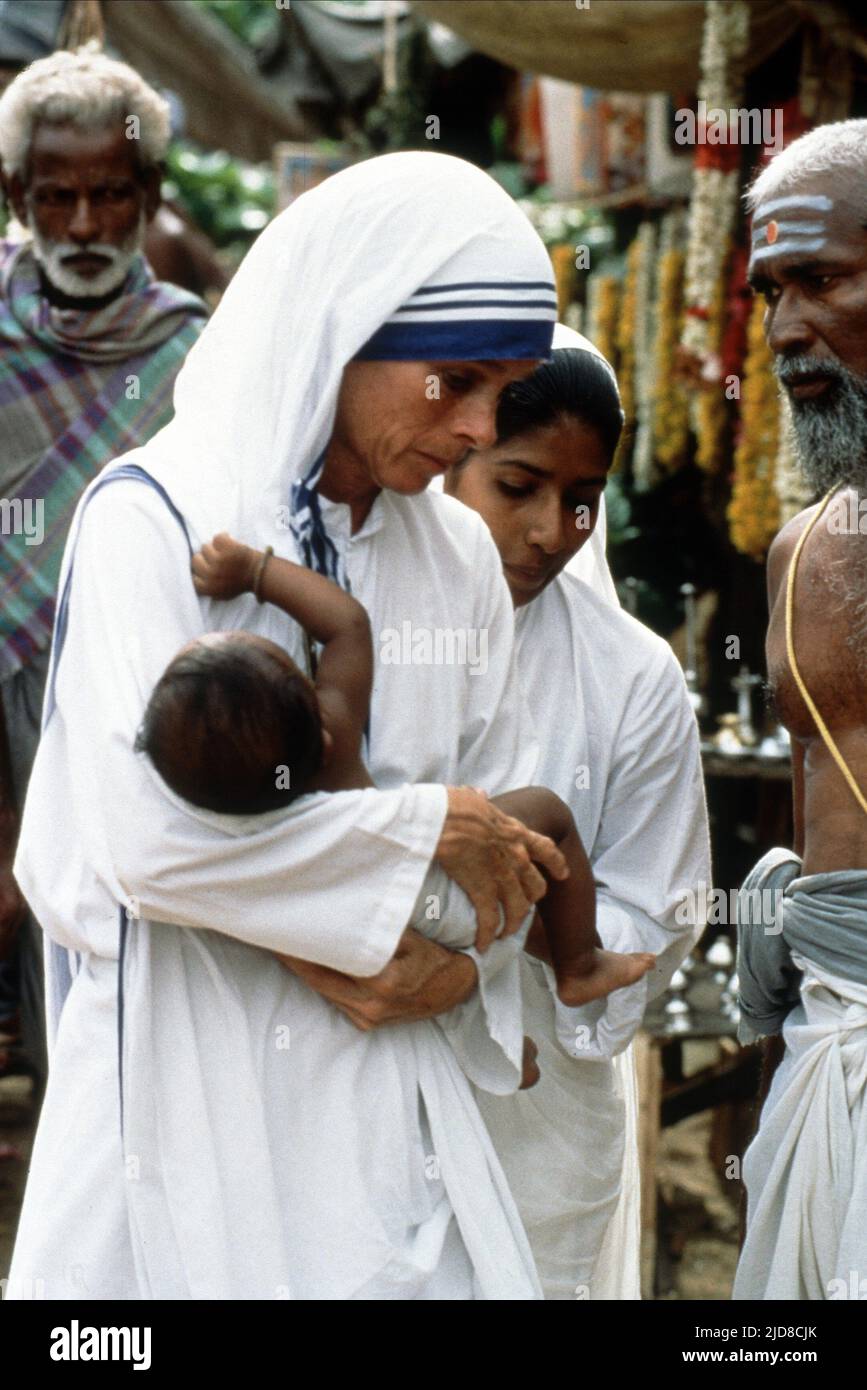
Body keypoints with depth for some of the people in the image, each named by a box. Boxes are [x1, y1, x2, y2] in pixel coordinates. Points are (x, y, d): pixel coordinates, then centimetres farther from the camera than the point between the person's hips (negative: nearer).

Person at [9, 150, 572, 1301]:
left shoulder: (458, 554, 8)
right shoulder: (155, 514, -11)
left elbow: (511, 828, 13)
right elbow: (150, 834, -23)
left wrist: (464, 963, -9)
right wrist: (425, 825, -13)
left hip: (381, 1090, 5)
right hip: (188, 1082, -5)